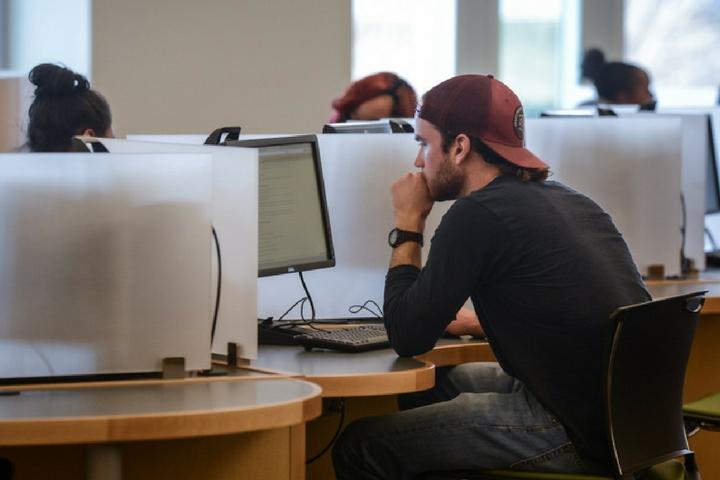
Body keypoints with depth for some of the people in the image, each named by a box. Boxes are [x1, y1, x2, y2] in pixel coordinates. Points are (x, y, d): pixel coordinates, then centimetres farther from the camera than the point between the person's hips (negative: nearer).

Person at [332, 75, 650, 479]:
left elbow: (407, 337, -8)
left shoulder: (478, 214, -14)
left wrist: (408, 225, 2)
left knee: (360, 445, -2)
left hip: (578, 433, -10)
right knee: (442, 382, 29)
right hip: (628, 418, 10)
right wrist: (478, 322, 27)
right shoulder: (565, 199, 13)